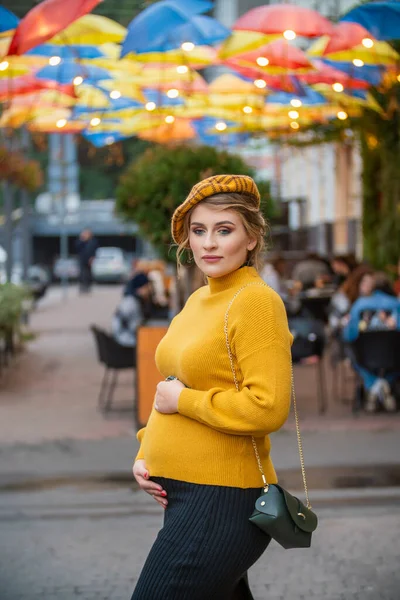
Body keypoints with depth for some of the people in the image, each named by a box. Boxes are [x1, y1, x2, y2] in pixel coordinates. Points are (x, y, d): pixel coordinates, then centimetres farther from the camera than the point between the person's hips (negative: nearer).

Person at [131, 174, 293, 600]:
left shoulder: (256, 301, -14)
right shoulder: (198, 300, 11)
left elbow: (267, 408, -21)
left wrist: (182, 400, -13)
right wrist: (146, 455, 9)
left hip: (222, 501, -9)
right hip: (181, 493, 9)